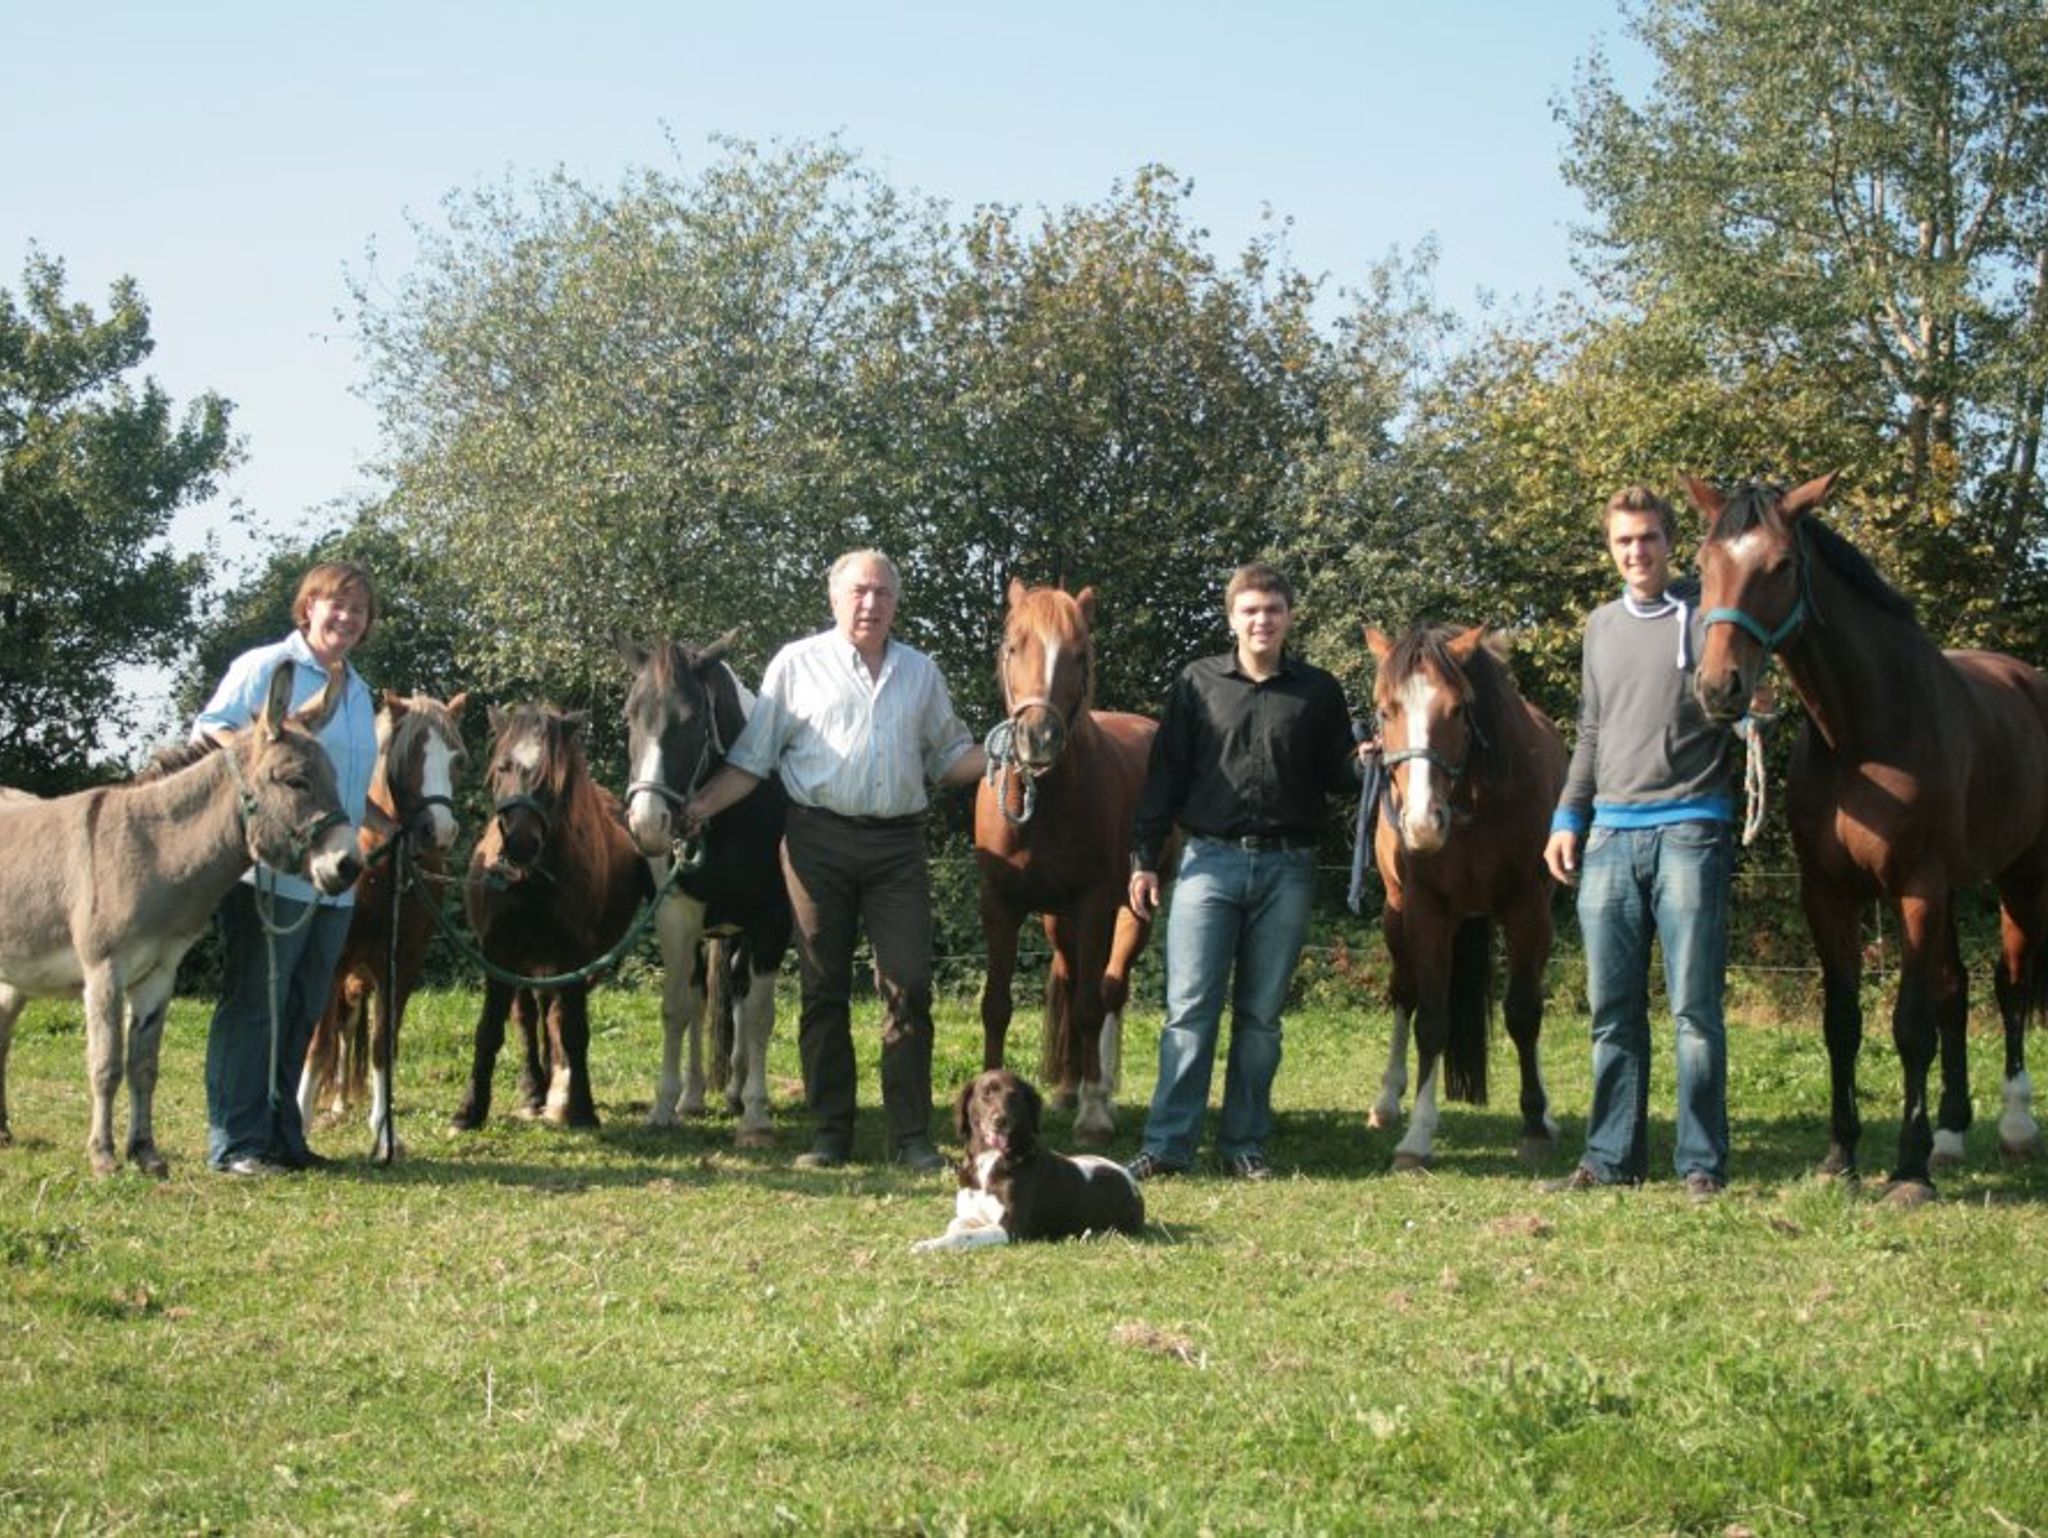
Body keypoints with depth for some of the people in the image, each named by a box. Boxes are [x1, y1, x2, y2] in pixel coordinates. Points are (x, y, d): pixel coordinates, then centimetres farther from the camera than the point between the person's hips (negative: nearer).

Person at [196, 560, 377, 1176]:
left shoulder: (358, 691, 18)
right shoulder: (264, 668, -4)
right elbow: (207, 731, -7)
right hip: (270, 871, -7)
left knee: (302, 1011, 12)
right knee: (253, 1006, -4)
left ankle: (282, 1135, 20)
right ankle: (235, 1143, -1)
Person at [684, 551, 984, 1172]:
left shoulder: (921, 673, 14)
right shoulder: (797, 664, 6)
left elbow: (951, 755, 20)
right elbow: (752, 758, 6)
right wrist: (703, 805, -6)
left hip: (898, 845, 2)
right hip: (819, 840, -2)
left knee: (909, 986, -4)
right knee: (824, 991, 4)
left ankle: (911, 1136, 2)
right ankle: (829, 1133, 11)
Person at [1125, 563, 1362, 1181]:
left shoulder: (1318, 691, 7)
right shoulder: (1197, 684, 5)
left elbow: (1336, 776, 11)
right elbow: (1165, 775, 5)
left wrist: (1366, 762, -11)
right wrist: (1144, 859, 1)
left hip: (1286, 868, 1)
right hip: (1210, 860, -1)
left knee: (1260, 1015, 7)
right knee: (1189, 1009, -5)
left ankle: (1245, 1144, 14)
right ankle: (1168, 1143, -2)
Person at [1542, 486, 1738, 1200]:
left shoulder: (1707, 614, 0)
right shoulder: (1602, 626, 16)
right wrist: (1567, 819, 15)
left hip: (1687, 830, -5)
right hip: (1610, 834, 5)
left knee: (1694, 1006, -4)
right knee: (1611, 1009, 7)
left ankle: (1702, 1163, 1)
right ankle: (1612, 1157, 13)